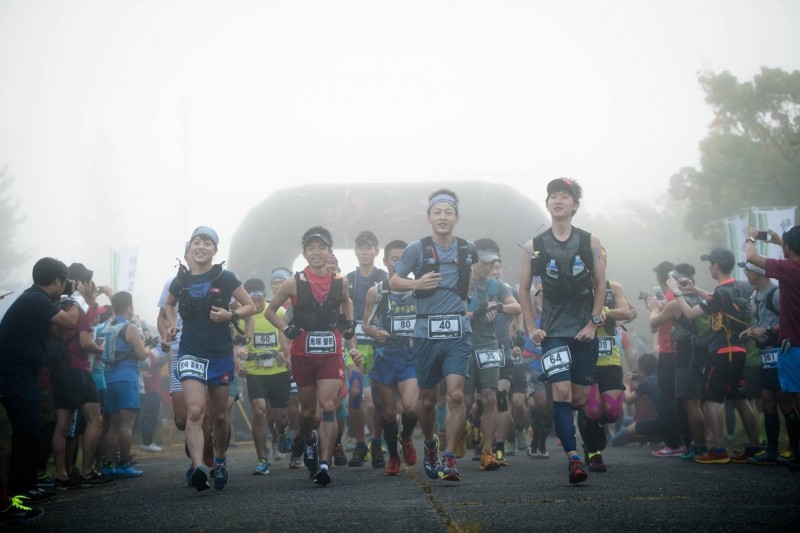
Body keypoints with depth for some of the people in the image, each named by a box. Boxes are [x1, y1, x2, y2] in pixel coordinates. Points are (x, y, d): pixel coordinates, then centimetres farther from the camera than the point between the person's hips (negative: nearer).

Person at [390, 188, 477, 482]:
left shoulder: (468, 249, 6)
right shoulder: (417, 249, -1)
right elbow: (394, 282, 5)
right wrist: (417, 283, -12)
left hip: (458, 331, 1)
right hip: (426, 332, 0)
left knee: (456, 394, -15)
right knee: (428, 399, 11)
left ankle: (449, 458, -7)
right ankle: (430, 444, 38)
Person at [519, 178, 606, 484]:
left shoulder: (590, 242, 3)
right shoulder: (534, 246, 2)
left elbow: (600, 285, 5)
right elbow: (524, 289, 8)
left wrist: (594, 323, -2)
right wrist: (531, 328, 1)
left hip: (584, 330, 1)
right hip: (553, 331, -1)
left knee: (580, 397, 5)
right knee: (561, 391, -15)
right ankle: (573, 458, -17)